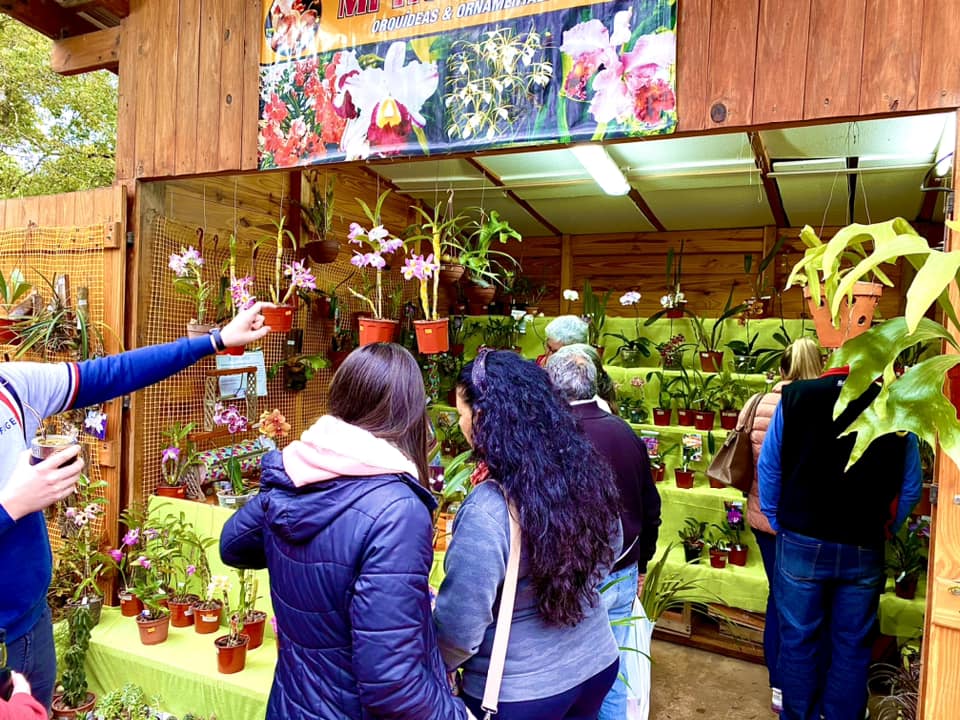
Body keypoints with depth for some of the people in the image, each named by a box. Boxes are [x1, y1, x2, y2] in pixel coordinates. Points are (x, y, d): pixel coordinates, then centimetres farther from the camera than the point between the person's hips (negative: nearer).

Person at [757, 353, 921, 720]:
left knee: (799, 641, 14)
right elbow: (910, 489, -2)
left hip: (802, 544, -1)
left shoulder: (796, 396, -11)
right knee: (852, 647, 17)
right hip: (863, 550, 1)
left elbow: (769, 467, -4)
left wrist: (778, 522, 8)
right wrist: (882, 531, 14)